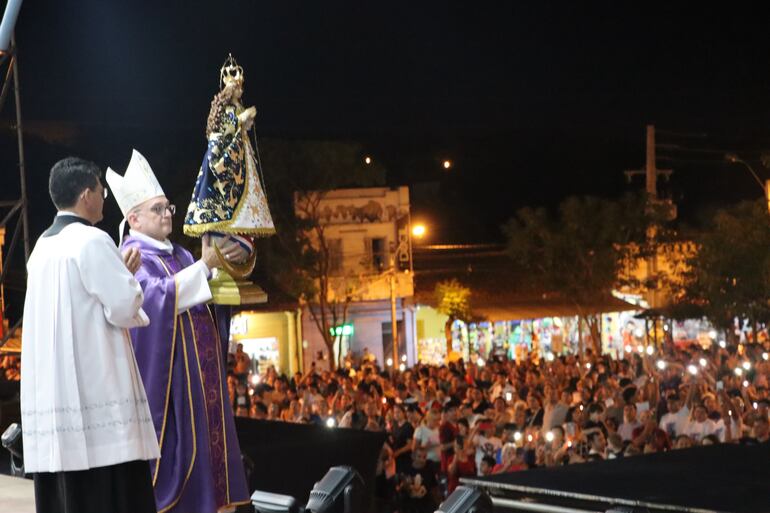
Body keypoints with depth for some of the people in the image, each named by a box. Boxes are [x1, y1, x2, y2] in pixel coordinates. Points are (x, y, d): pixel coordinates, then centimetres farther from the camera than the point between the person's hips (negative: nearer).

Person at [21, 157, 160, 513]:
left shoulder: (42, 247, 15)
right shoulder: (92, 241, -9)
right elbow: (123, 308, -14)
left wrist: (118, 271, 21)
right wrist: (128, 276, 7)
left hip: (49, 391, 8)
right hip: (95, 388, -8)